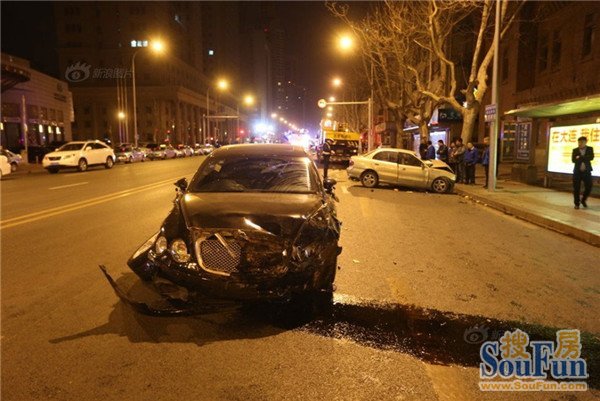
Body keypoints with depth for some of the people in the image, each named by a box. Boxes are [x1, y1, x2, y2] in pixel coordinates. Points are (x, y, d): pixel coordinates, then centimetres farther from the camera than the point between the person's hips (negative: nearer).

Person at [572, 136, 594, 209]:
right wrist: (584, 160, -17)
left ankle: (583, 200, 23)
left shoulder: (590, 149, 4)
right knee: (576, 188, 0)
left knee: (588, 187, -3)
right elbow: (573, 160, -8)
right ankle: (577, 203, 11)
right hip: (577, 171, 0)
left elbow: (591, 157, -13)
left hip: (587, 171, 0)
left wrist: (580, 158, -15)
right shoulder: (575, 150, 4)